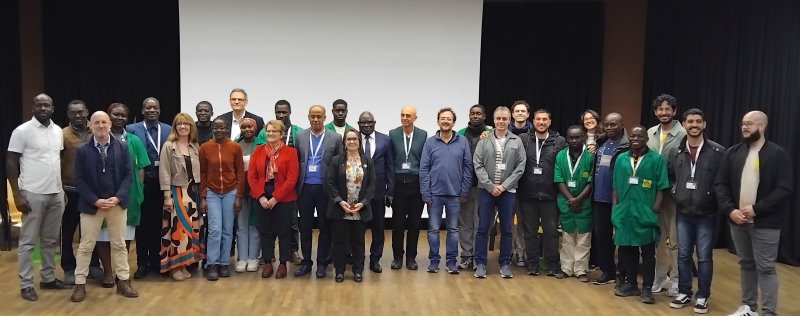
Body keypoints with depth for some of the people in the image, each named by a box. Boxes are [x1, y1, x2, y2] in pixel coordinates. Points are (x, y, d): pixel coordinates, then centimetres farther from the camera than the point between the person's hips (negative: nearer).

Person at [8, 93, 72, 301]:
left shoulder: (58, 131, 8)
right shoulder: (22, 131, -7)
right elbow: (10, 163, -7)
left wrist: (62, 188, 11)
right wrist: (17, 195, -12)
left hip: (56, 194, 5)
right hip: (33, 194, -5)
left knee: (51, 240, 13)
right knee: (28, 241, 4)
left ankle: (48, 278, 25)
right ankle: (26, 284, 12)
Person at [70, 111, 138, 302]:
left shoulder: (122, 148, 2)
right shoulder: (82, 151, -1)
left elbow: (128, 175, 0)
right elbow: (79, 180, -3)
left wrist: (118, 197, -12)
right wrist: (95, 201, -14)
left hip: (117, 203, 1)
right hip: (91, 204, -1)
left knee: (119, 244, 10)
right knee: (86, 245, 6)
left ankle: (123, 281, 19)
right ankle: (80, 284, 17)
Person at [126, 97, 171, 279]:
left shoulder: (168, 130, 6)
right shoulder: (132, 129, 0)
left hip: (162, 182, 2)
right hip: (142, 183, -2)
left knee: (158, 222, 10)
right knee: (142, 223, 6)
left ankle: (156, 260, 23)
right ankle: (142, 263, 16)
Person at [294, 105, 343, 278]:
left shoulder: (335, 138, 0)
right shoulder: (300, 136, 6)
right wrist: (296, 184, 3)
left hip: (325, 189, -2)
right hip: (305, 188, 2)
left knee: (325, 227, 6)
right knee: (305, 227, 8)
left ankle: (322, 263, 17)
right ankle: (306, 261, 20)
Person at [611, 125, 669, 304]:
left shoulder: (657, 159, -1)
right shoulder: (621, 159, 10)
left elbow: (661, 188, -3)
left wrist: (655, 210, -9)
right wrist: (615, 207, 5)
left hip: (645, 213, -3)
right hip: (624, 212, 4)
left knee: (648, 252, 4)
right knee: (626, 249, 11)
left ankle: (647, 288, 13)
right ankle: (630, 284, 24)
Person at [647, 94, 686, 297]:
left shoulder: (684, 134, -11)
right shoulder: (650, 133, 7)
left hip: (674, 193, -5)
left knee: (675, 239, 4)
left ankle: (676, 280, 17)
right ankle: (660, 277, 27)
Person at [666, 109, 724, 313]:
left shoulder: (718, 151, -7)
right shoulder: (676, 152, 5)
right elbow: (670, 177, 15)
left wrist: (714, 199, -9)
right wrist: (675, 193, 2)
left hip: (706, 214, -3)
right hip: (683, 213, 3)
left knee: (704, 257, 5)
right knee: (683, 255, 11)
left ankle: (702, 297, 19)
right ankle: (684, 293, 25)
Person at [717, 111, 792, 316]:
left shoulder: (778, 154, -6)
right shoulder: (732, 153, 6)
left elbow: (785, 189, -12)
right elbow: (720, 184, 4)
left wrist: (757, 209, -18)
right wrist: (730, 210, -10)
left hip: (765, 223, -4)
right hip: (737, 220, 4)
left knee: (765, 268, 0)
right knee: (746, 264, 15)